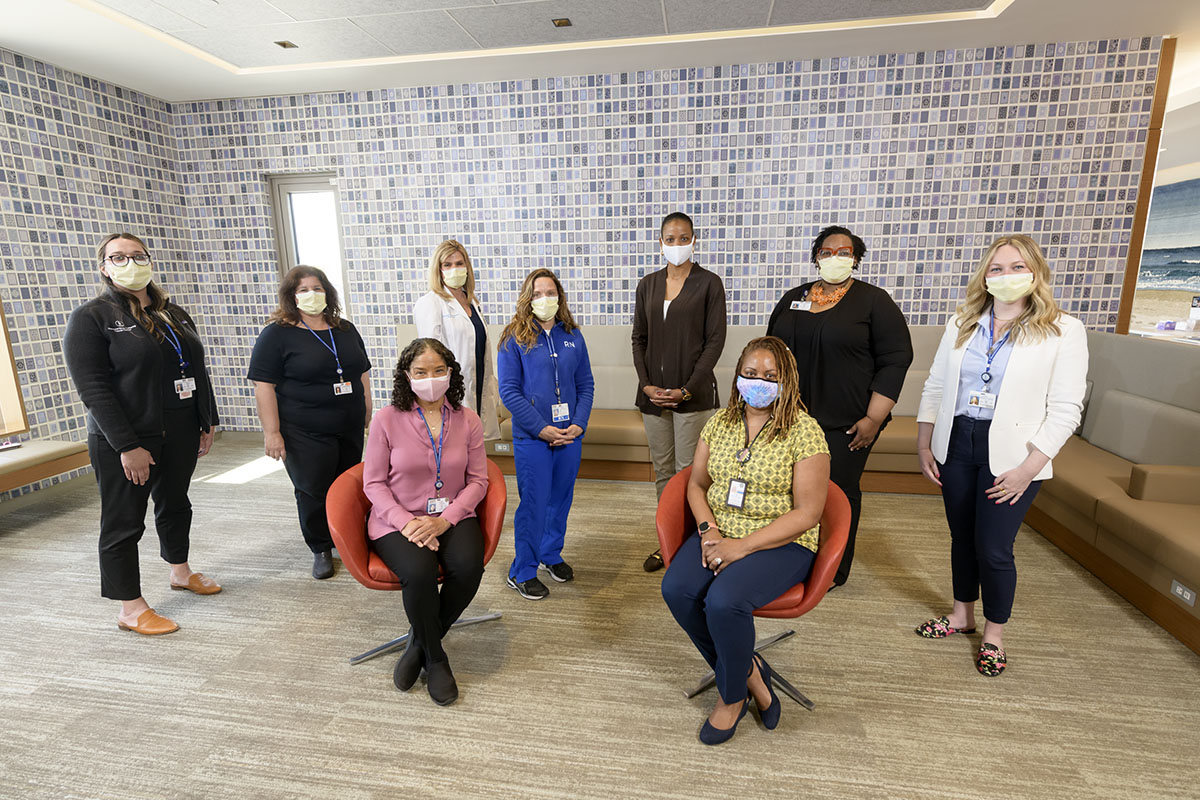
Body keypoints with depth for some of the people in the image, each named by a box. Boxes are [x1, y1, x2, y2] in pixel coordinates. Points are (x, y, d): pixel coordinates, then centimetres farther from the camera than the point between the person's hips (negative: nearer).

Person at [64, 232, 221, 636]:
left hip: (181, 434, 6)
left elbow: (198, 372, 15)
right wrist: (127, 446, -20)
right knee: (123, 522, 4)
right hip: (126, 441, -6)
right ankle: (131, 609, 15)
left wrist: (207, 422, 10)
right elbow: (93, 388, -15)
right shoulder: (91, 317, -8)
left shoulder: (175, 314, 11)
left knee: (175, 504, 20)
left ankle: (181, 572, 39)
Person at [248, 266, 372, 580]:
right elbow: (263, 385, -8)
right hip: (306, 435, -4)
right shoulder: (277, 334, -3)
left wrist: (367, 415, 13)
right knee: (314, 493, 2)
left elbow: (362, 374, 17)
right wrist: (272, 432, -13)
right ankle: (321, 550, 20)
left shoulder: (345, 330, 12)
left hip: (351, 430, 4)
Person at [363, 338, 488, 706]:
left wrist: (444, 520, -13)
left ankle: (420, 642, 2)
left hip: (452, 517, 2)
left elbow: (477, 481, 1)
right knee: (419, 572, -30)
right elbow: (374, 483, -1)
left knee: (468, 566, -27)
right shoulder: (386, 420, -4)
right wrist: (405, 522, -16)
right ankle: (435, 659, 0)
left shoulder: (468, 420, 1)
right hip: (398, 520, -1)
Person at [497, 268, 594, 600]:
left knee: (561, 498, 15)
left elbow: (586, 385, 10)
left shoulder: (573, 336, 7)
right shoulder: (514, 337, -4)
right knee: (534, 503, 1)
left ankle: (551, 554, 37)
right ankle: (522, 572, 19)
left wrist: (579, 424, -4)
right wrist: (542, 428, -13)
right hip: (532, 437, -4)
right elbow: (509, 391, -8)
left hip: (570, 435, 4)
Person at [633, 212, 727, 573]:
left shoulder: (709, 283, -2)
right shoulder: (648, 285, 11)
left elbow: (715, 340, -6)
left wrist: (687, 389, -13)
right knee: (662, 471, 12)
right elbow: (639, 338, 10)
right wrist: (646, 384, -3)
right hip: (653, 392, 4)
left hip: (692, 394, -4)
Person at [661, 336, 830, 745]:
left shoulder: (804, 431, -9)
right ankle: (749, 672, 3)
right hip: (720, 533, 5)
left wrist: (743, 546, -19)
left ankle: (733, 695, 3)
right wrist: (709, 530, -8)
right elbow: (696, 484, 12)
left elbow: (807, 513, -12)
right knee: (676, 589, -21)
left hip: (781, 543, -5)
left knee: (724, 601, -30)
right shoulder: (719, 422, 7)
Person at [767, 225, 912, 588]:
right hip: (792, 416, 4)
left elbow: (895, 359, -6)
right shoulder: (794, 298, 11)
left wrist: (874, 418, -11)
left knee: (838, 492, 6)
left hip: (845, 423, -4)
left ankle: (834, 570, 25)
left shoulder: (874, 301, -2)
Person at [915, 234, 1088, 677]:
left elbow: (1065, 408, -8)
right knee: (962, 537, 16)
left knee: (993, 548, 1)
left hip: (1008, 455, -4)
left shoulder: (1064, 331, -4)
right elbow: (934, 387, 9)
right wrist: (923, 446, 6)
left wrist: (1028, 468, -14)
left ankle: (994, 633, 25)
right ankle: (962, 615, 36)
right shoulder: (962, 324, 7)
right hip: (956, 445, 4)